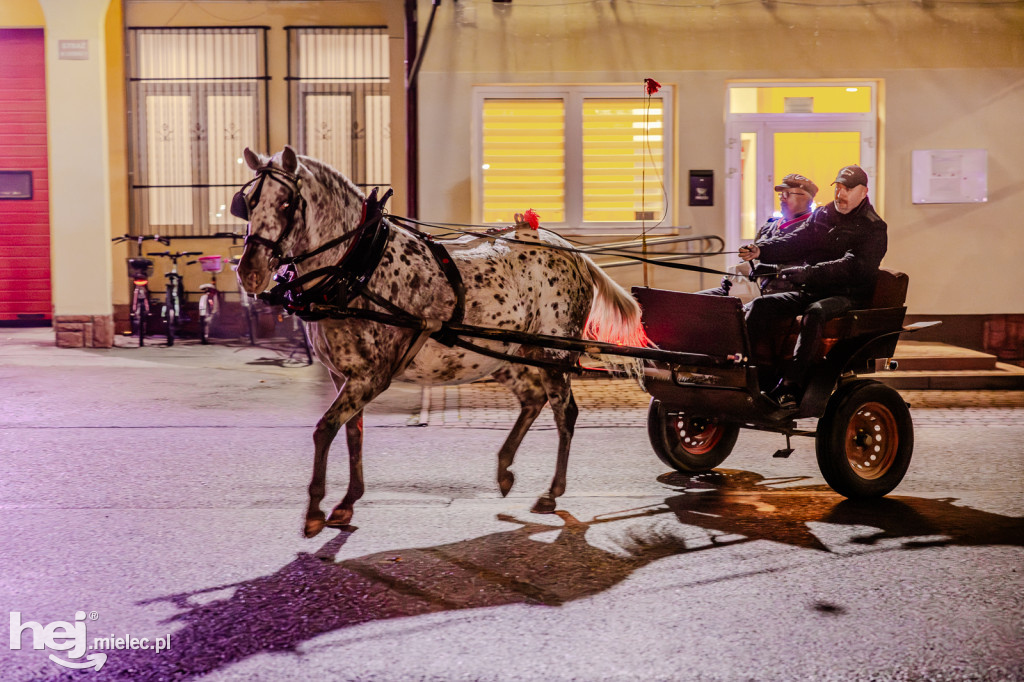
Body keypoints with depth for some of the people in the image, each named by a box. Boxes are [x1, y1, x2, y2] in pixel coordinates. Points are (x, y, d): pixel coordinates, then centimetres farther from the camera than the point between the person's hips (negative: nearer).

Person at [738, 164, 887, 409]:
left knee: (815, 313, -38)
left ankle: (790, 385, -43)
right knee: (760, 306, -16)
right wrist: (760, 250, -16)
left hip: (848, 295, -6)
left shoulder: (873, 228, -3)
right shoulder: (821, 215, 17)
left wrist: (807, 273, -31)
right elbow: (795, 241, 4)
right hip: (811, 291, 6)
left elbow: (852, 266, -19)